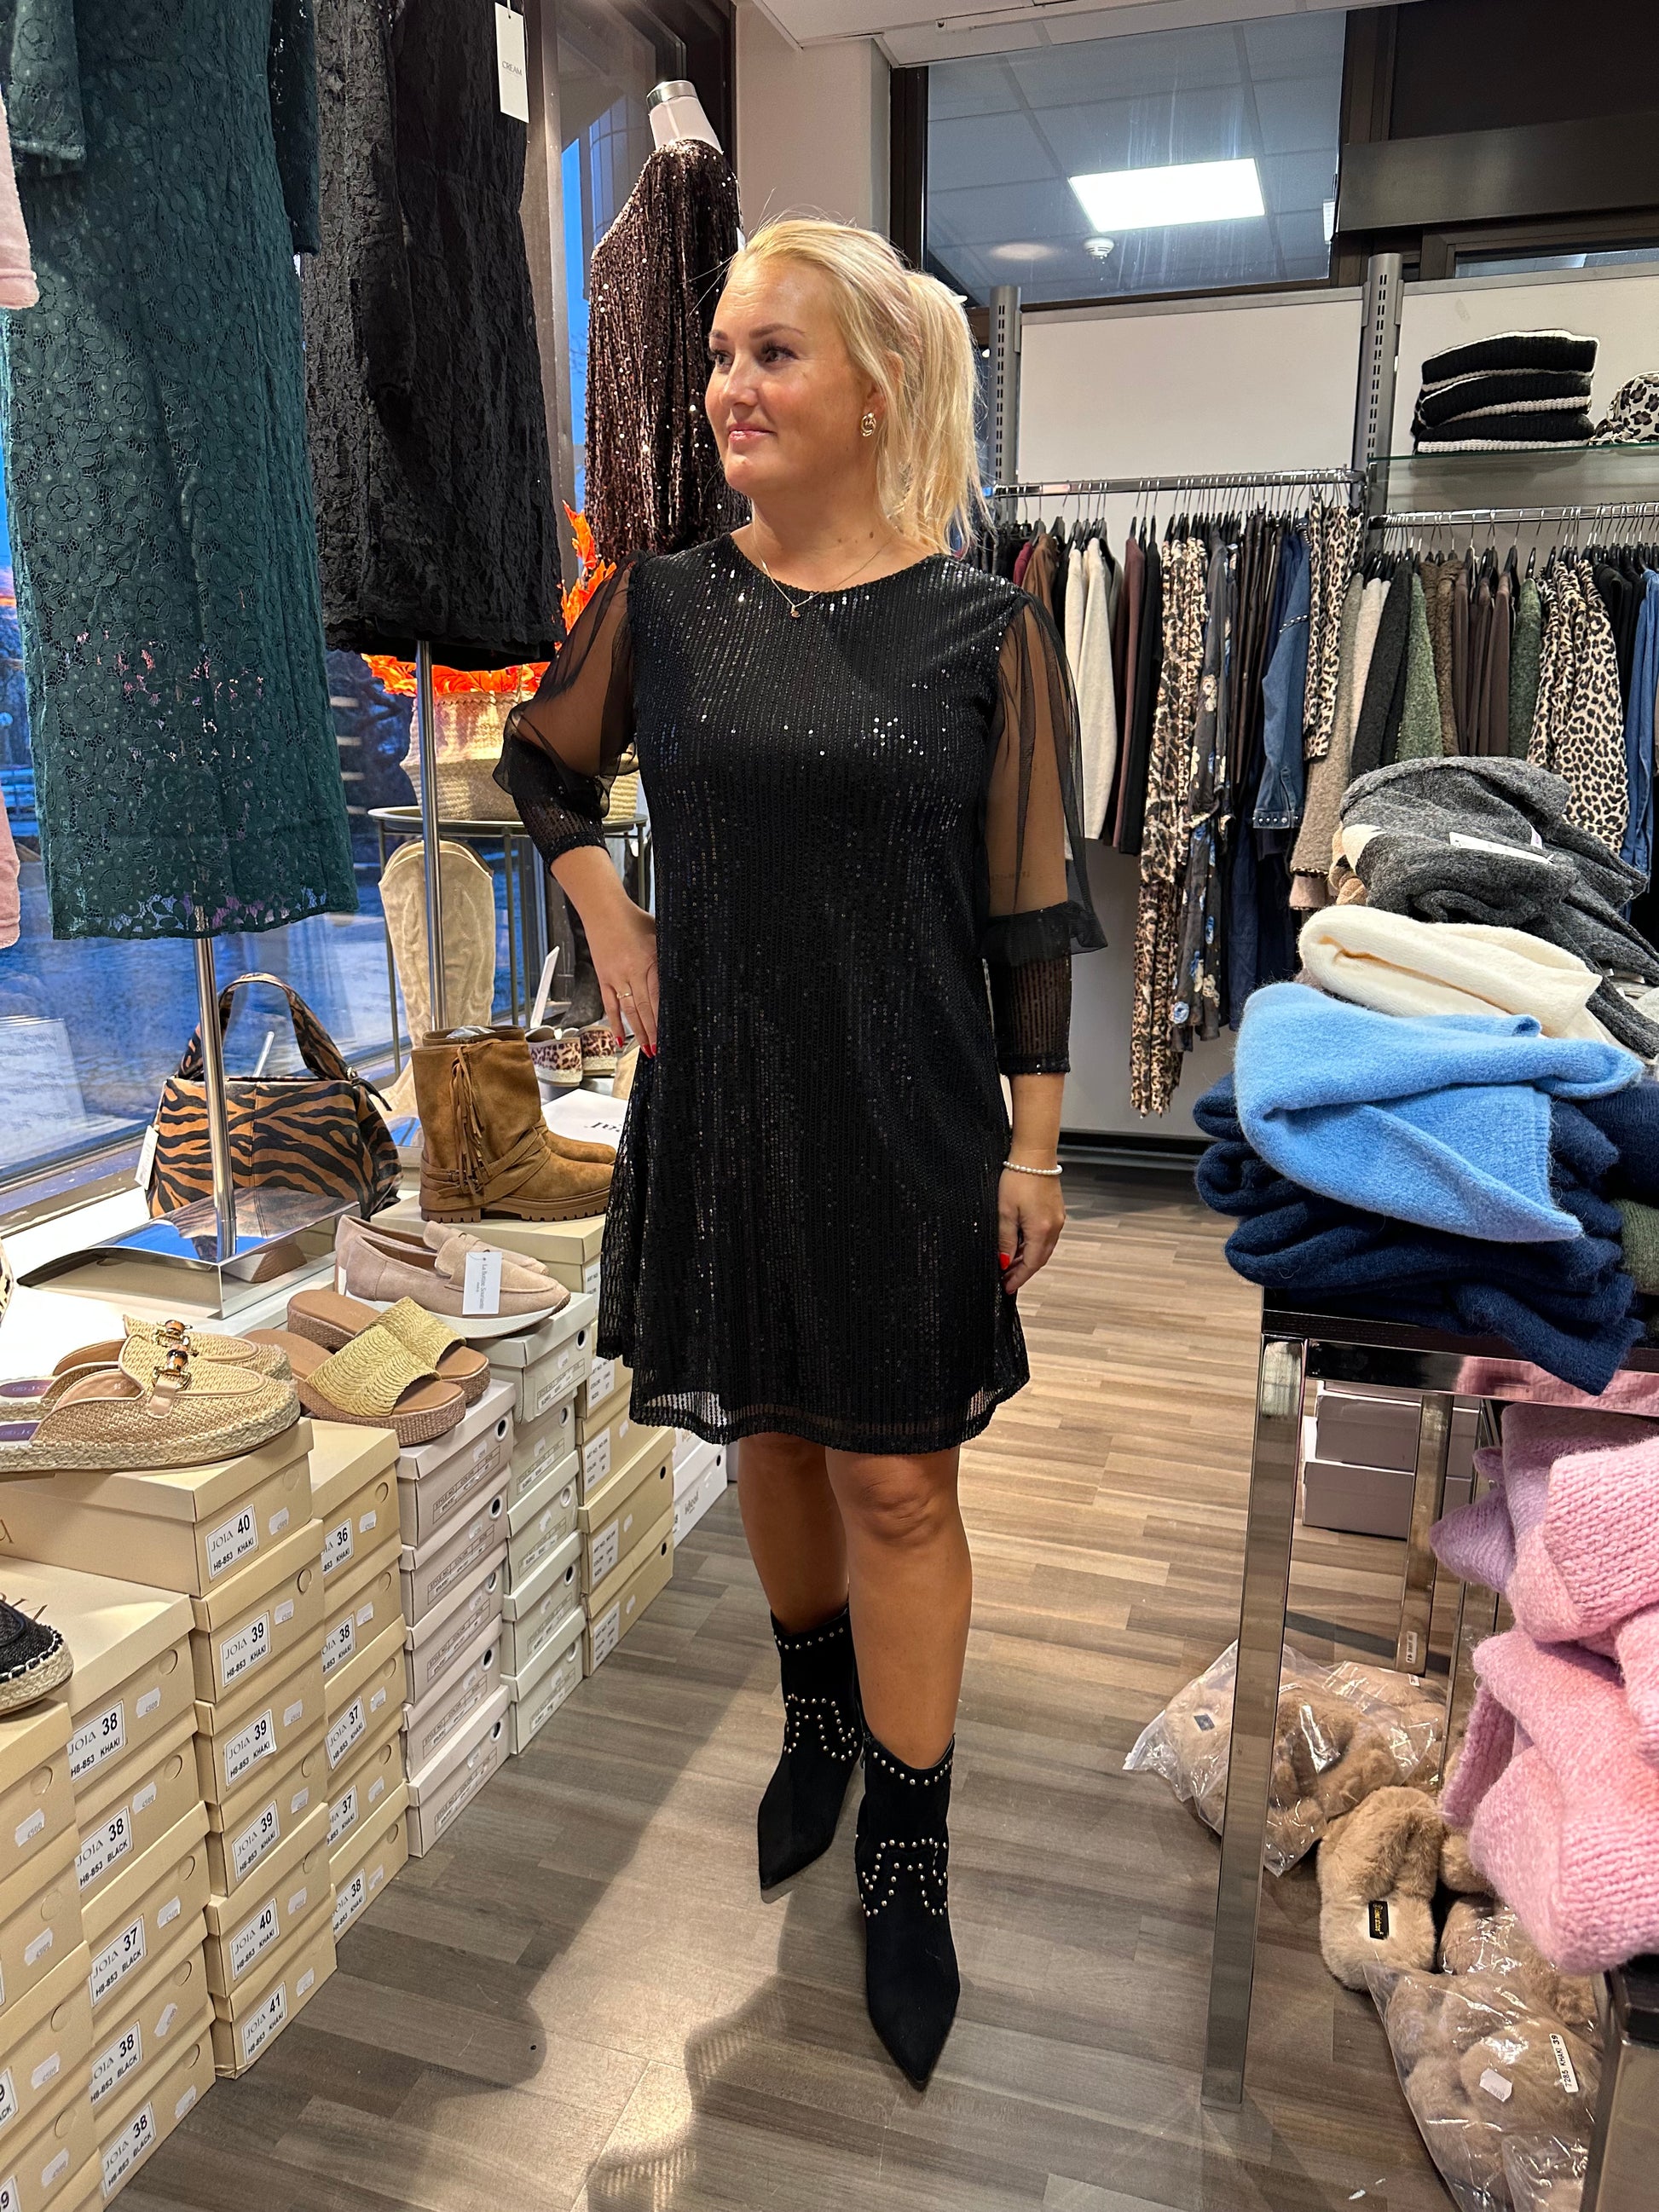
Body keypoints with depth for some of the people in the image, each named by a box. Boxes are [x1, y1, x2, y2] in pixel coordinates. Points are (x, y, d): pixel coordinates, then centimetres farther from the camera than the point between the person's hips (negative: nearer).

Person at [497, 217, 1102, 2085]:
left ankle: (907, 1857, 25)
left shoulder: (982, 632, -5)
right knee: (771, 1435, 18)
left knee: (897, 1484, 6)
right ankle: (816, 1719, 44)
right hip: (720, 1105, 3)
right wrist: (606, 920, 5)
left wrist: (1032, 1141, -6)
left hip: (908, 1124, -3)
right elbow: (542, 764, 20)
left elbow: (1032, 915, -4)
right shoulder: (662, 607, 2)